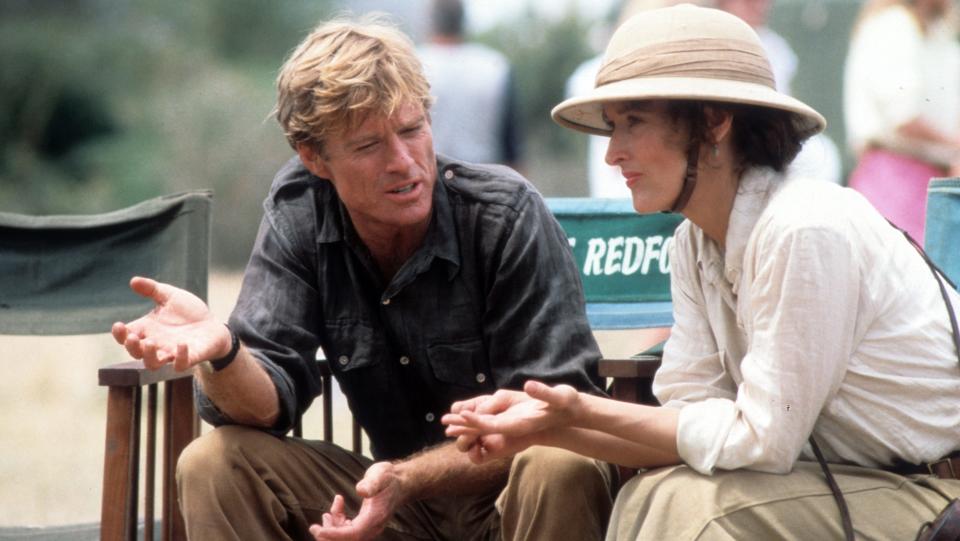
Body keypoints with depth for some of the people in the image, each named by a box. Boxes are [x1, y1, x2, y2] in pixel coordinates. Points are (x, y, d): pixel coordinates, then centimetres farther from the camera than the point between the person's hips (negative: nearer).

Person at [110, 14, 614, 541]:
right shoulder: (298, 216, -5)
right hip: (403, 497, 4)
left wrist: (410, 478, -31)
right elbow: (267, 403, -10)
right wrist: (221, 352, -34)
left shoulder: (507, 215, -17)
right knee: (213, 466, -15)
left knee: (559, 469, -36)